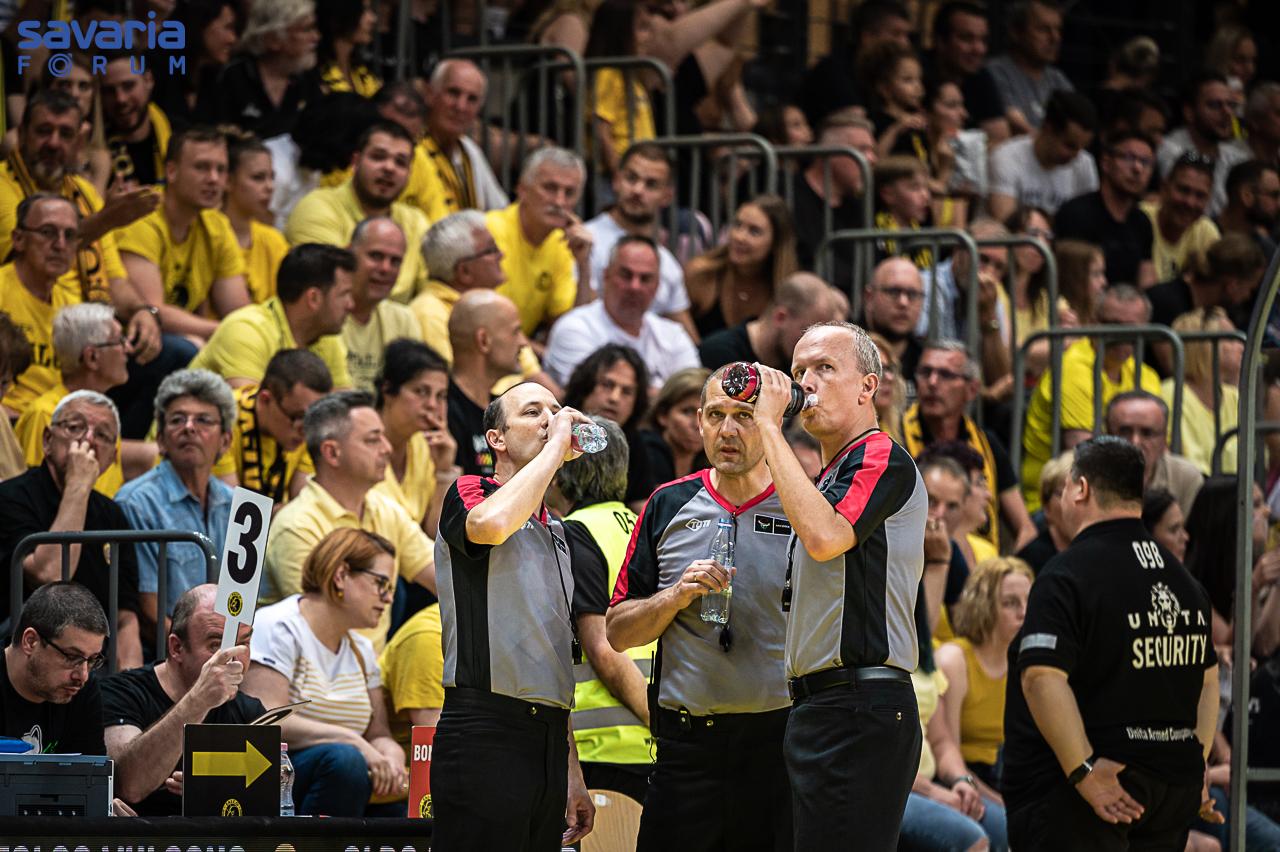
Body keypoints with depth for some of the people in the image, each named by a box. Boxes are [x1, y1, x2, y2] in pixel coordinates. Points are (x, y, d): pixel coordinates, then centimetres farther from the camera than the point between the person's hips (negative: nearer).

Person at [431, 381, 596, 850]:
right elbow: (491, 523, -27)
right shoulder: (469, 494, 1)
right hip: (485, 730, -8)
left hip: (549, 739, 8)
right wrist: (555, 448, -13)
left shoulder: (555, 534, 23)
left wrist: (573, 776, 21)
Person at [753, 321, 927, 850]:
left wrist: (770, 428, -17)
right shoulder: (829, 477, 24)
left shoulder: (881, 457, -6)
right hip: (819, 708, 10)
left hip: (861, 707, -10)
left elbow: (824, 537, -23)